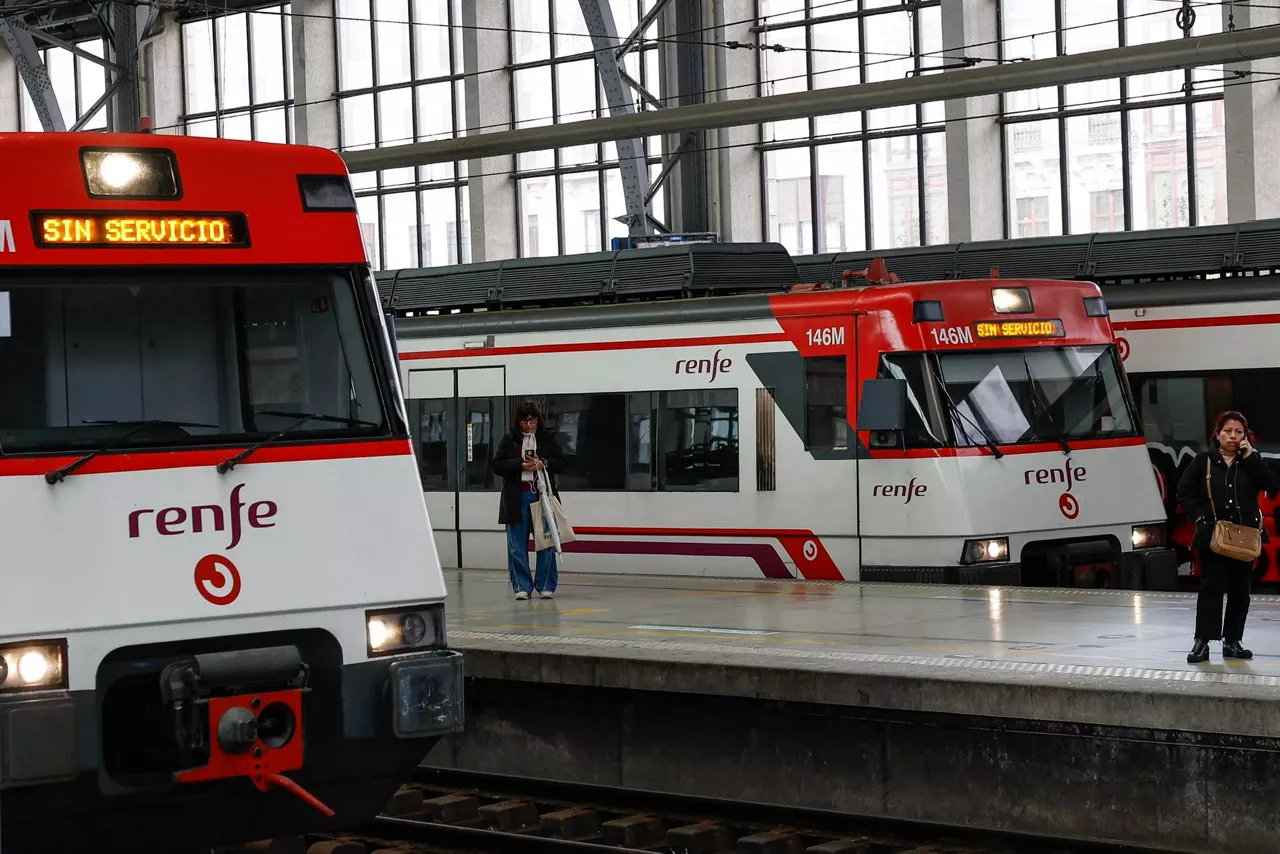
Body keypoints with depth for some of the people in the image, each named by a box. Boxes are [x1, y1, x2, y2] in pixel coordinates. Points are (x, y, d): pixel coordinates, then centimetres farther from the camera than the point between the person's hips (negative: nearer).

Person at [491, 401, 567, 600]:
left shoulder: (548, 438, 6)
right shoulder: (509, 440, 4)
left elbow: (561, 463, 5)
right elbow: (497, 465, 0)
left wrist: (543, 463, -13)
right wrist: (520, 465, -13)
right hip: (517, 498, 0)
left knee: (546, 543, 1)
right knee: (517, 545, 1)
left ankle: (546, 586, 10)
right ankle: (522, 586, 8)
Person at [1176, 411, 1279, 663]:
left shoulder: (1252, 460, 5)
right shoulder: (1204, 461, -1)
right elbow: (1184, 493, 0)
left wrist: (1250, 458, -13)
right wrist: (1200, 516, -11)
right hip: (1212, 537, -3)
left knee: (1240, 590, 8)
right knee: (1211, 588, -6)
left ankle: (1232, 641, 17)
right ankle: (1202, 642, -8)